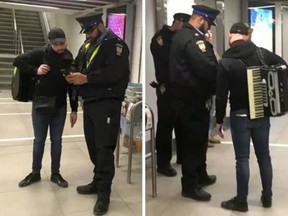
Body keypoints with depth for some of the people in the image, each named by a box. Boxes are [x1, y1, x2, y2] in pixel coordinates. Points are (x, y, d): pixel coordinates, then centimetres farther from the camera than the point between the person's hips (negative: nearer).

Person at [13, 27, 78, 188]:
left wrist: (74, 110, 3)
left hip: (60, 107, 1)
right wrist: (35, 71, -17)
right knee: (39, 140, 10)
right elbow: (18, 61, -3)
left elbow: (73, 86, 3)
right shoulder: (40, 54, -7)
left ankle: (55, 174, 23)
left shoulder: (70, 60, 0)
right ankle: (35, 173, 26)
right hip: (40, 105, -1)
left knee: (57, 141, 9)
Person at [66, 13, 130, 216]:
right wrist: (77, 76, 2)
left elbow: (114, 73, -20)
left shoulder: (115, 43, -7)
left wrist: (86, 78, -20)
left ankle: (104, 193, 2)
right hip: (90, 102, 8)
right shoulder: (90, 45, 19)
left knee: (104, 147, -6)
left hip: (107, 104, -8)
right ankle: (98, 181, 27)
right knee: (93, 145, 13)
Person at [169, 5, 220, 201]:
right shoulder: (192, 39, -20)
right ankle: (190, 186, 15)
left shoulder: (182, 34, 15)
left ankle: (200, 176, 36)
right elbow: (209, 69, -27)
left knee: (197, 139, 21)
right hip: (194, 99, -11)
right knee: (194, 141, 1)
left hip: (188, 96, 11)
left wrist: (206, 45, 0)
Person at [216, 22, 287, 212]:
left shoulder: (226, 62, -11)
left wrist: (219, 120, -3)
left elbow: (221, 95, -13)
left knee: (242, 159, 3)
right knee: (264, 155, 14)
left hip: (240, 116, -4)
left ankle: (241, 201, 13)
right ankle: (267, 197, 27)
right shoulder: (262, 53, 0)